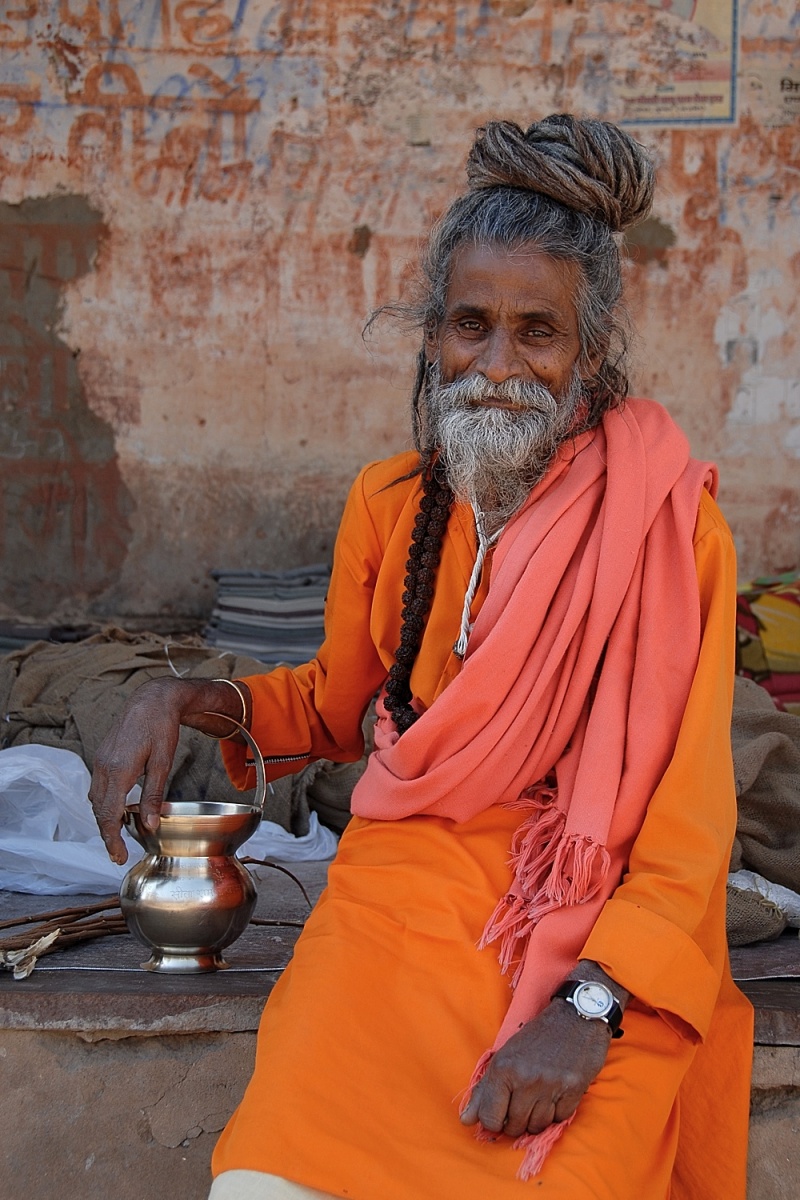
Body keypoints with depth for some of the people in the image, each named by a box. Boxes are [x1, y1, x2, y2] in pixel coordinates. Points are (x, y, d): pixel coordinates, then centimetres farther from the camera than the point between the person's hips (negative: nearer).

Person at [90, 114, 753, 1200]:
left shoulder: (670, 527, -6)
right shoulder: (389, 503, 6)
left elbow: (691, 821, -9)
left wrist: (589, 1007, -23)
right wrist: (184, 700, 2)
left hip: (606, 928, -2)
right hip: (406, 885, 3)